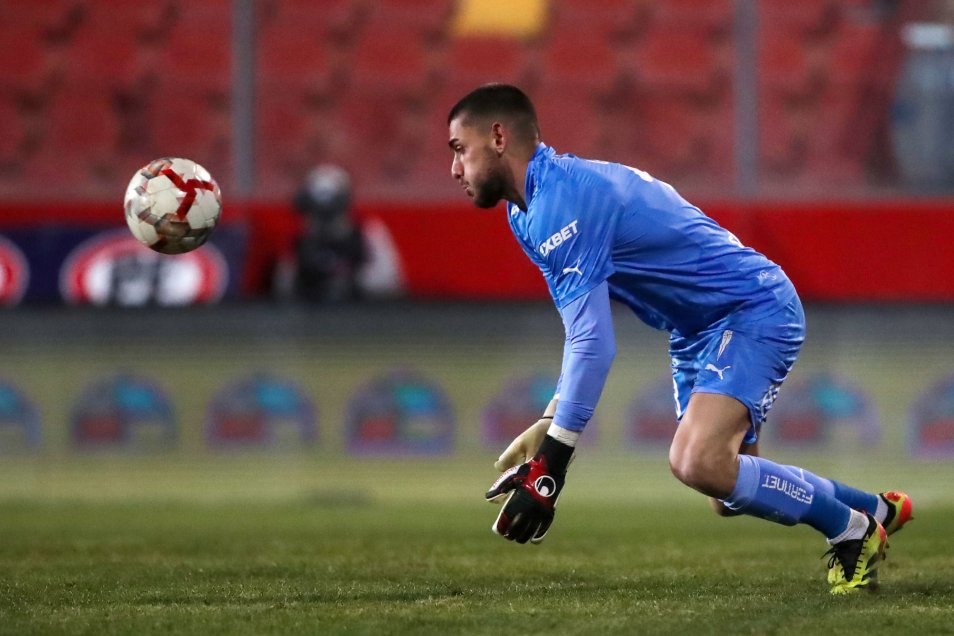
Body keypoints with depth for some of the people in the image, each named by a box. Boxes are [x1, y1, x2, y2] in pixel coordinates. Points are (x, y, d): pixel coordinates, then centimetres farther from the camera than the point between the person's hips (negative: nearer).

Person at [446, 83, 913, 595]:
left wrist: (549, 465, -30)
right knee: (733, 489, 13)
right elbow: (585, 334, 17)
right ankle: (877, 510, 34)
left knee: (698, 464, -28)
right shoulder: (526, 211, 6)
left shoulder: (562, 200, -25)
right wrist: (550, 423, 9)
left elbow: (593, 343, -31)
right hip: (697, 331, 10)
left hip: (754, 309, -10)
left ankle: (852, 530, -7)